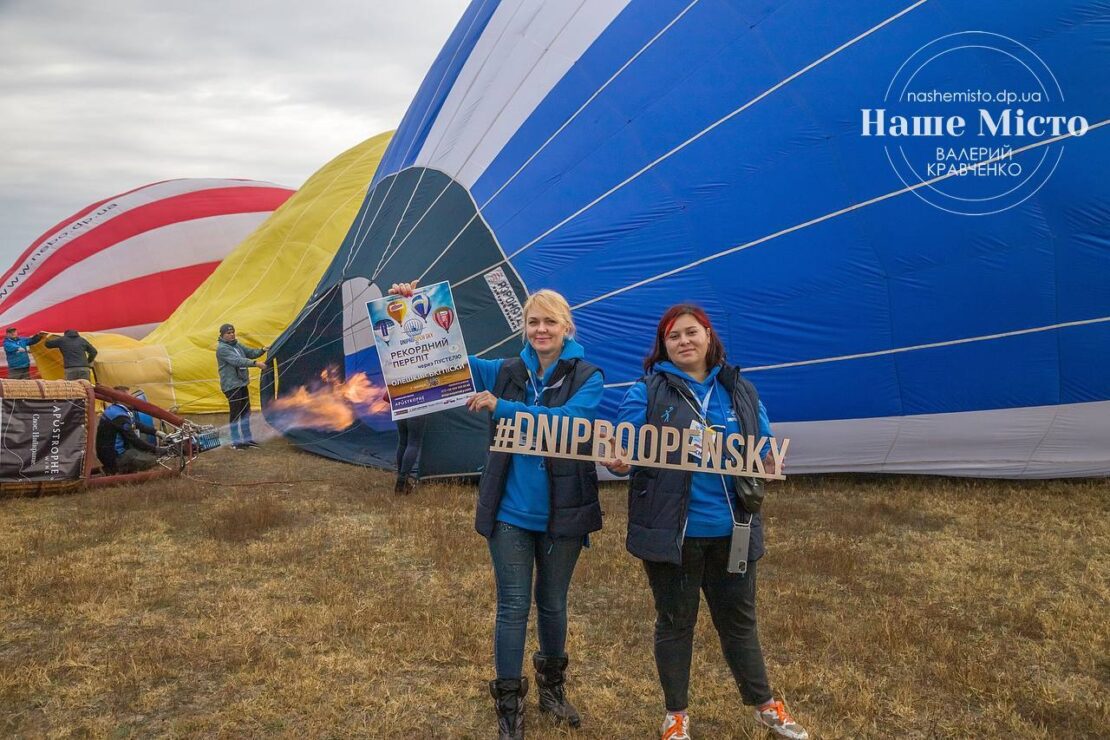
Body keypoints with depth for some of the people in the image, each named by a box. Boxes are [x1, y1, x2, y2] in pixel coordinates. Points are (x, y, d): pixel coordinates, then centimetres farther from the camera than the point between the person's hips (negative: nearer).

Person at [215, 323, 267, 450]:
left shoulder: (237, 345, 13)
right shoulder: (222, 348, -15)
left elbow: (251, 352, 15)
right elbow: (237, 361, -27)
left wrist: (262, 350, -6)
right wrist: (255, 364, -35)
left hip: (242, 383, 9)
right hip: (231, 385, -9)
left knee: (245, 411, 13)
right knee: (235, 413, -5)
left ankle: (246, 439, 23)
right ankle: (235, 442, 3)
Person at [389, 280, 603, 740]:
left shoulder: (587, 378, -7)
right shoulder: (506, 372, 1)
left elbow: (567, 421, -25)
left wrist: (501, 408, -26)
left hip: (563, 513, -1)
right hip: (511, 511, 1)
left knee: (553, 603, 17)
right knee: (513, 607, 5)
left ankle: (552, 688, 40)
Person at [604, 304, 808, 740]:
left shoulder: (740, 391, 6)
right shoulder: (648, 392, -5)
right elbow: (623, 439, -11)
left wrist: (769, 464, -7)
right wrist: (618, 459, -33)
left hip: (731, 531, 3)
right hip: (670, 531, -3)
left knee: (738, 619, 18)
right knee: (675, 622, 12)